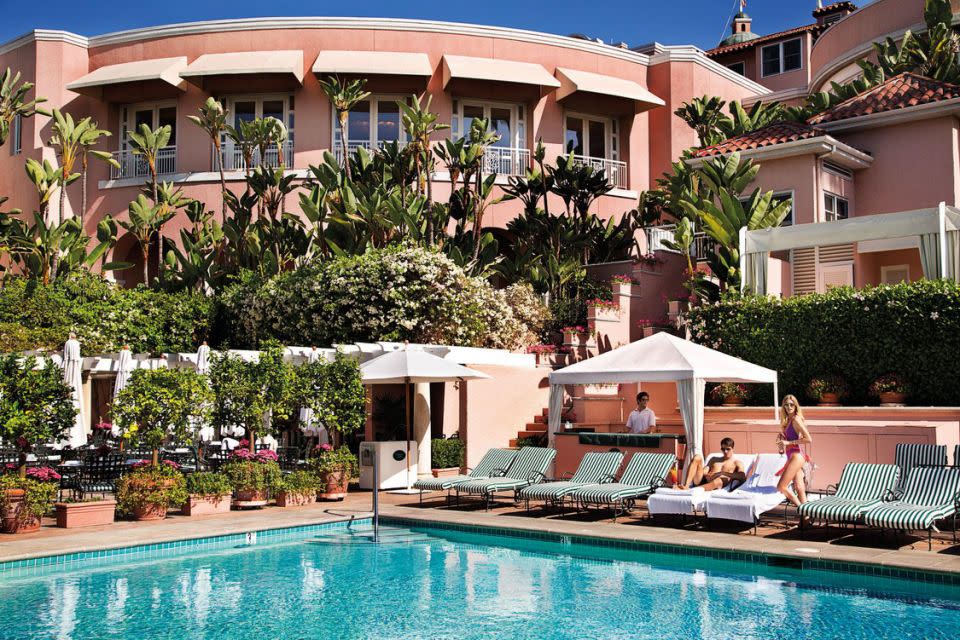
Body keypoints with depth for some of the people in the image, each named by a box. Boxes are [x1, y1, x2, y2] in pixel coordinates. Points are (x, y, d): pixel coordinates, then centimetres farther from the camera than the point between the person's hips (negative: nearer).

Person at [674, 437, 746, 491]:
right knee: (697, 457, -17)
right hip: (703, 481, 4)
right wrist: (705, 474, -5)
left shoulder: (737, 463, 20)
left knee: (719, 481, -42)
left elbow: (742, 477, -2)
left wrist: (724, 473, -14)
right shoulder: (714, 459, 35)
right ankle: (686, 486, -35)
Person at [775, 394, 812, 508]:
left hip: (796, 456, -9)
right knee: (799, 488, 9)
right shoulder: (788, 420, 14)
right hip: (793, 457, 9)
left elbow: (808, 439, -19)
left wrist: (788, 442, -17)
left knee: (781, 486, -7)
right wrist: (781, 438, 2)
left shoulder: (796, 419, -13)